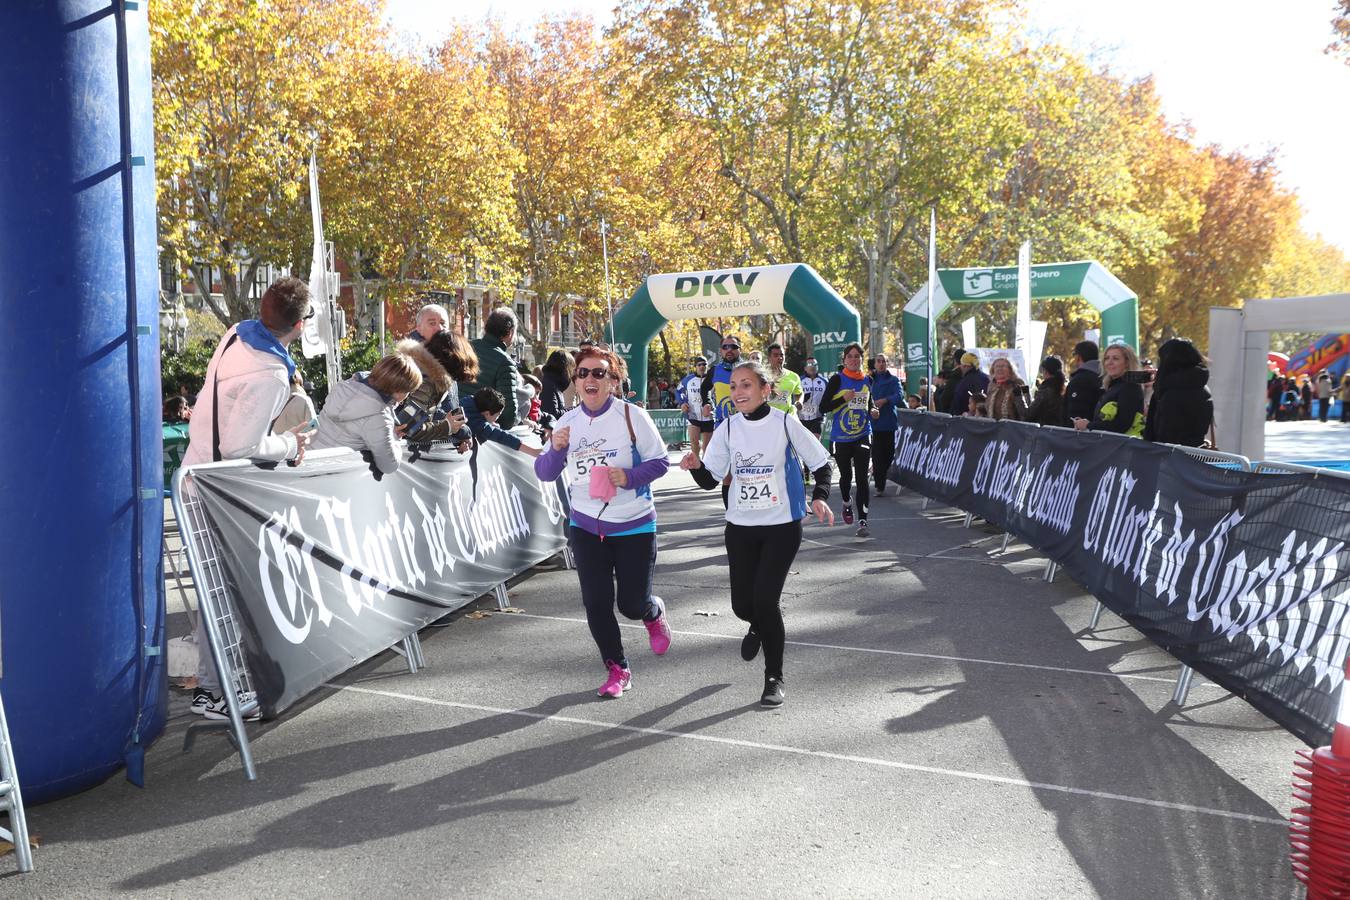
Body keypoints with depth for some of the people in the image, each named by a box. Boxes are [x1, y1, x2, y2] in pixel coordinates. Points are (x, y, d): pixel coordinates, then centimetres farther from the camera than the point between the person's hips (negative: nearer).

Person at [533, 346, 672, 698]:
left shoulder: (631, 415, -10)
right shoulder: (567, 422, 2)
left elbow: (660, 461, -7)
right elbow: (545, 474, 3)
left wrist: (629, 477, -24)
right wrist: (555, 449, -17)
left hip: (634, 526, -3)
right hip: (585, 526, 3)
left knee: (631, 604, 2)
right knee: (596, 603, 2)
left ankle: (654, 613, 40)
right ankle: (617, 669, 22)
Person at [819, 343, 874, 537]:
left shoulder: (867, 380, 6)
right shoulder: (837, 379, -7)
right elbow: (823, 407, -9)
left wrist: (872, 411, 4)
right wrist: (844, 399, -21)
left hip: (863, 436, 2)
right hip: (840, 438, -2)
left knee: (862, 478, -8)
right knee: (846, 475, 13)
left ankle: (863, 521, -8)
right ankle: (847, 503, 45)